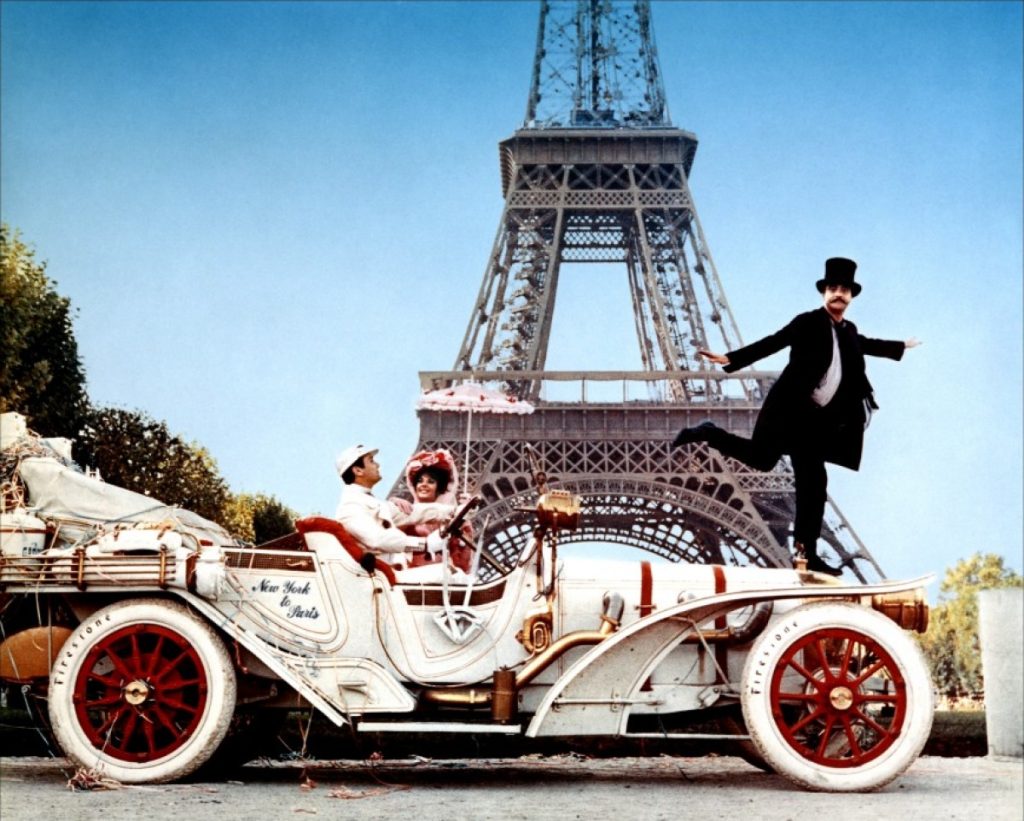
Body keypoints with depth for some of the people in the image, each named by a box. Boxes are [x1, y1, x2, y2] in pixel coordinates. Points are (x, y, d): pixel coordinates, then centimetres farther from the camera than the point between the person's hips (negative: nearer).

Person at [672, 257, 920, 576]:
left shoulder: (848, 331, 14)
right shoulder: (809, 323, -6)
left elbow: (865, 345, 37)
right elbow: (771, 343, -14)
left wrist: (901, 347, 50)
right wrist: (731, 359, -24)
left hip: (816, 418, 6)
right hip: (790, 409, -6)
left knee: (812, 483, 2)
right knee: (761, 457, -16)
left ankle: (806, 551, 5)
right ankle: (708, 433, 8)